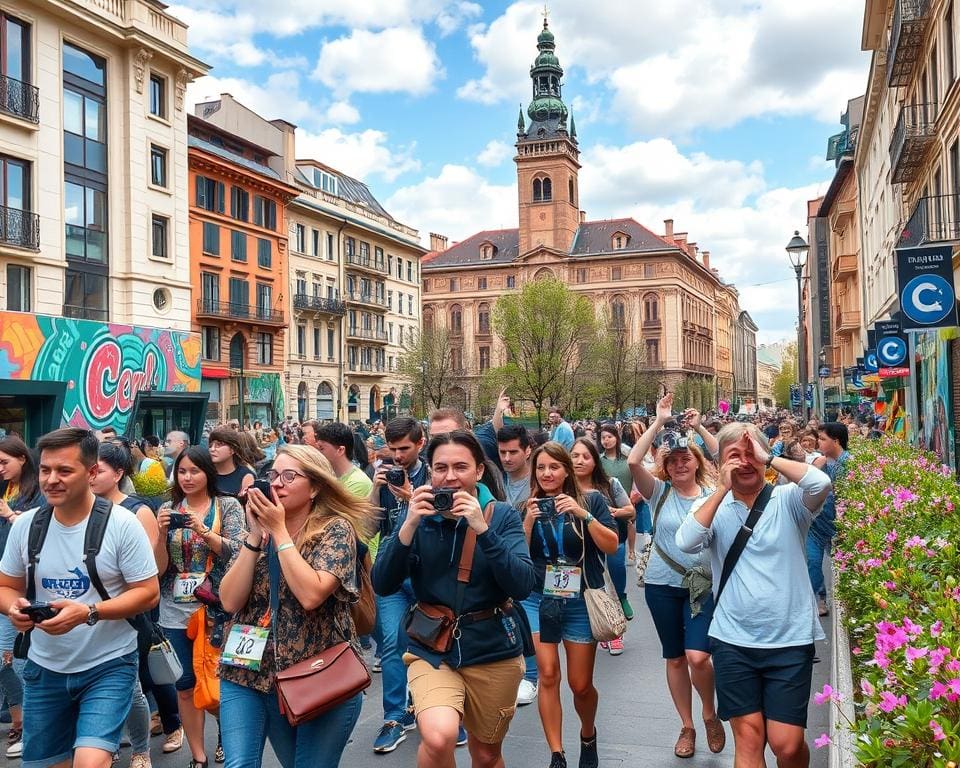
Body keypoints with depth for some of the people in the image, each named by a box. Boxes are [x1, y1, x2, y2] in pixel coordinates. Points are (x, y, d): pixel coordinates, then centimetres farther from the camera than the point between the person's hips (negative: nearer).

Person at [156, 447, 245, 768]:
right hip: (176, 611, 2)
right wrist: (162, 533, -14)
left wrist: (204, 532, -22)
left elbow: (237, 552, -10)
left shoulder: (228, 506, 0)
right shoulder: (168, 509, 5)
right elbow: (159, 568, 2)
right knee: (185, 685, 6)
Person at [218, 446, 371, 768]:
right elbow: (230, 601, -4)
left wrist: (279, 530, -17)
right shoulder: (259, 528, 6)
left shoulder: (336, 529, -8)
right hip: (249, 672, 4)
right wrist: (256, 535, -11)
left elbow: (310, 595, -23)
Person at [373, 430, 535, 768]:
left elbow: (522, 587, -18)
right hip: (432, 648, 0)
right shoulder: (419, 514, -3)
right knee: (439, 736, -27)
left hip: (492, 651, 1)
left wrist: (482, 529, -28)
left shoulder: (502, 515, -7)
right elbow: (383, 585, -10)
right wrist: (409, 526, -23)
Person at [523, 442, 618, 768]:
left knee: (581, 684, 6)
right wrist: (528, 522, -16)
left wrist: (583, 515, -22)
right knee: (547, 675, -9)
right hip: (539, 600, 1)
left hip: (581, 602, -1)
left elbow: (612, 546, -10)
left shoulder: (590, 500, -3)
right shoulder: (527, 506, 2)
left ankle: (588, 735, 35)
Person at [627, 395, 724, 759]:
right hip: (662, 585, 2)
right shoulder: (659, 492, -4)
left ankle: (710, 715, 16)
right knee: (674, 659, 11)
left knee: (697, 656, -14)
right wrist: (659, 422, -17)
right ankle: (687, 727, 30)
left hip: (704, 585, -1)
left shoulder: (714, 494, -3)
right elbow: (633, 461, -18)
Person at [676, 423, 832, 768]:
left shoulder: (788, 500, -2)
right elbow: (686, 542, -15)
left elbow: (821, 483, -23)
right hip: (733, 641, 2)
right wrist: (722, 488, -15)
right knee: (748, 736, 5)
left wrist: (768, 457, -16)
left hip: (790, 640, -1)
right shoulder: (714, 507, 3)